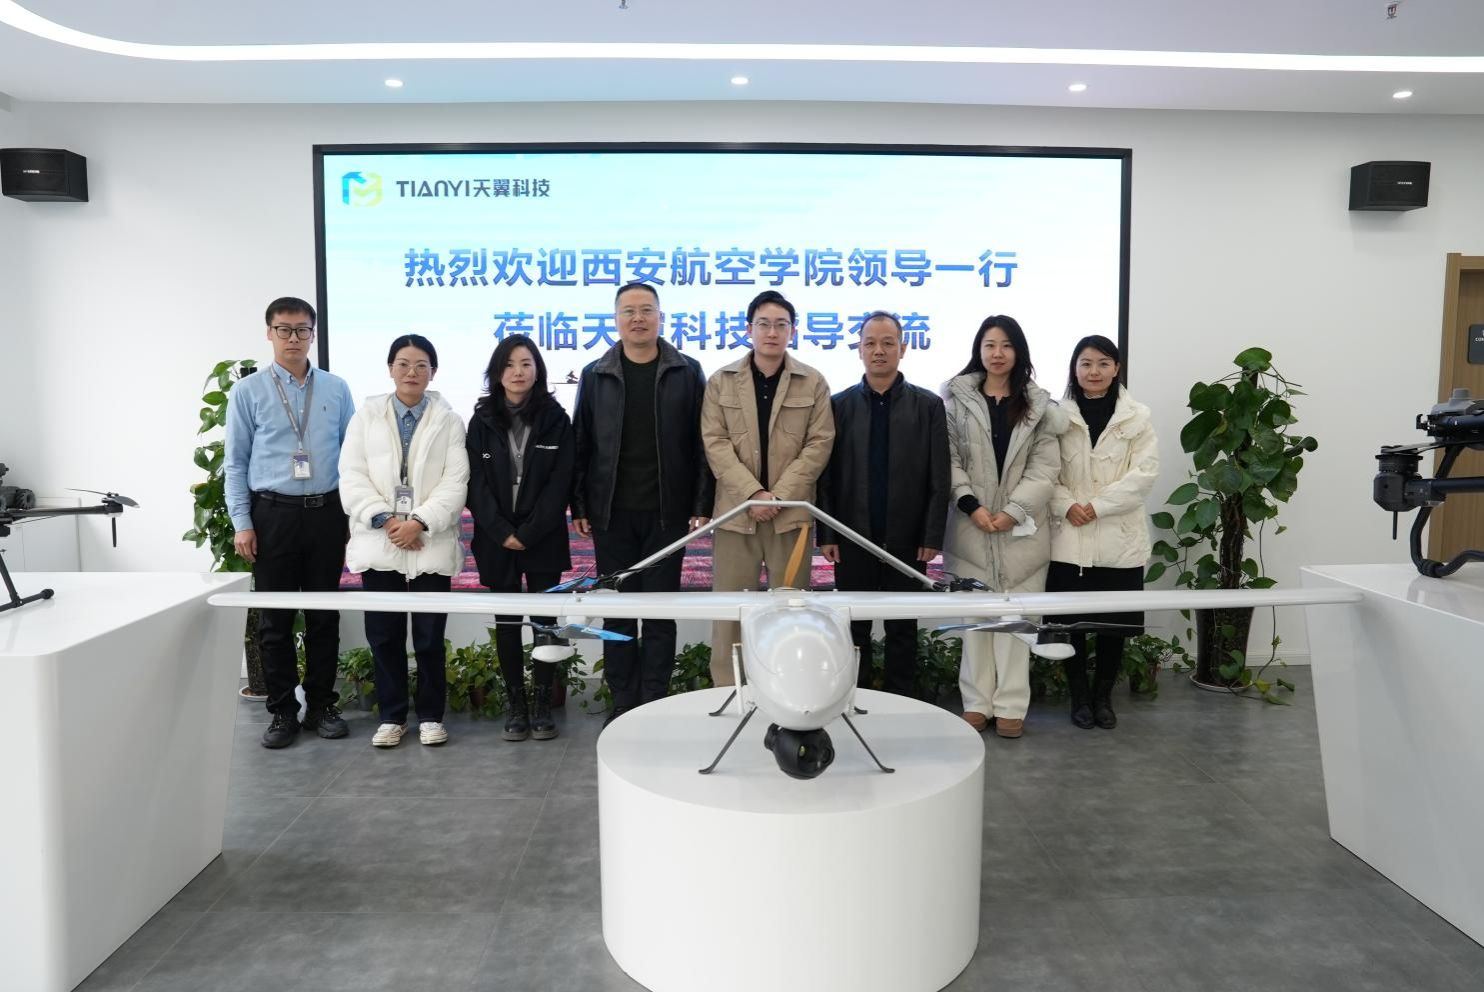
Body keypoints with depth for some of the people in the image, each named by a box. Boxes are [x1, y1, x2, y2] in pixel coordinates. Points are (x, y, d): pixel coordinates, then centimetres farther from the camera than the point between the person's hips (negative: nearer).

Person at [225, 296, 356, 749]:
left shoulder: (336, 389, 6)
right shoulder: (248, 392, 2)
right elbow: (235, 462, 2)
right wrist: (242, 523, -5)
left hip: (326, 512, 1)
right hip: (272, 514, -1)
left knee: (324, 615, 8)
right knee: (275, 618, 5)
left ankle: (322, 706, 20)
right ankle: (283, 711, 16)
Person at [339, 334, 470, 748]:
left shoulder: (448, 420, 4)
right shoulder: (366, 415, 8)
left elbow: (455, 482, -4)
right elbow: (352, 476, 1)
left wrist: (420, 522, -15)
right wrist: (384, 519, -12)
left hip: (430, 545, -1)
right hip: (378, 544, 2)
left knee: (430, 636, 4)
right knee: (384, 635, 7)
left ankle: (431, 715, 17)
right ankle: (391, 716, 19)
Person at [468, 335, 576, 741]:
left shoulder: (556, 419, 2)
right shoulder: (482, 421, 6)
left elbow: (560, 482, -4)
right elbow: (476, 483, 1)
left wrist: (530, 532, -11)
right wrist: (502, 532, -10)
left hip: (544, 538, -1)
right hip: (496, 539, 2)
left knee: (545, 622, 0)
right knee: (506, 622, 5)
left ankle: (542, 705, 9)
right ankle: (516, 705, 14)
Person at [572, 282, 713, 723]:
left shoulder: (687, 373, 2)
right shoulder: (595, 376, 6)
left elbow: (701, 443, 1)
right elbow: (581, 444, 7)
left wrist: (702, 504, -5)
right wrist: (579, 506, 3)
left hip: (666, 512, -1)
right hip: (611, 513, 2)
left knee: (660, 611, 4)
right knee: (616, 611, 7)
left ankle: (654, 706, 13)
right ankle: (623, 703, 16)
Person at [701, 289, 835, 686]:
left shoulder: (813, 383, 5)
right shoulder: (721, 381, 6)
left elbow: (819, 443, -1)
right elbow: (715, 443, -1)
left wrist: (779, 495, -11)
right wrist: (753, 493, -13)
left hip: (792, 511, 0)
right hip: (735, 509, 1)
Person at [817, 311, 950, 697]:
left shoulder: (928, 405, 2)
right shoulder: (839, 404, 4)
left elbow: (939, 478, -1)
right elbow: (826, 476, 2)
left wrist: (933, 536, -6)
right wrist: (826, 534, -4)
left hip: (906, 539, 0)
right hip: (853, 537, 1)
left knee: (903, 630, 9)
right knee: (854, 629, 8)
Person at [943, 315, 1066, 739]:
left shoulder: (1038, 404, 7)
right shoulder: (957, 398, 4)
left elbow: (1045, 466, 1)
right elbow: (949, 457, -1)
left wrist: (1014, 510, -11)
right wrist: (970, 504, -13)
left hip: (1021, 526, 1)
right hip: (971, 523, 0)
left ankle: (1011, 704, 9)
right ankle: (977, 701, 11)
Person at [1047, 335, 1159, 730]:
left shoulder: (1137, 417, 3)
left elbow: (1145, 472, -5)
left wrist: (1096, 505, -13)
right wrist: (1066, 505, -16)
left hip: (1119, 538, 0)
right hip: (1069, 538, 0)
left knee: (1115, 623, 7)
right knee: (1071, 622, 4)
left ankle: (1103, 697, 24)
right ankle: (1079, 697, 20)